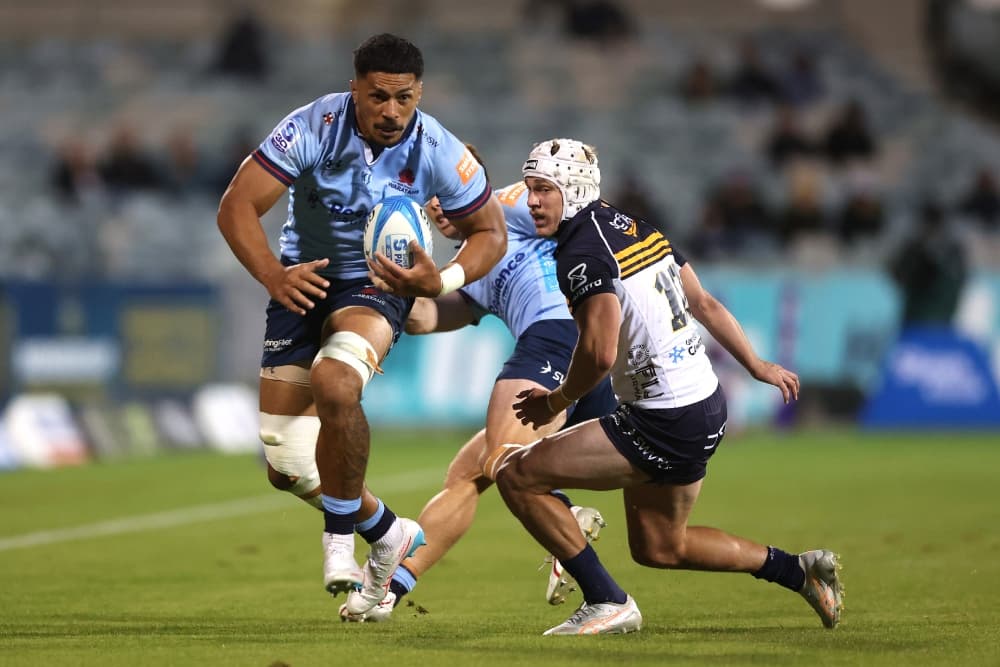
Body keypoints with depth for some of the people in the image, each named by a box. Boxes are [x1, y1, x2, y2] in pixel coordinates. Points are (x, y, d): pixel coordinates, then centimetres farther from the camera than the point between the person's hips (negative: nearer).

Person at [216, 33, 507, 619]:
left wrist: (442, 282, -24)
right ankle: (387, 535, 23)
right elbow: (238, 206, -20)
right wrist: (273, 276, -35)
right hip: (304, 282, 2)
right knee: (287, 465, -2)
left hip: (377, 286, -2)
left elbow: (491, 232, -5)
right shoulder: (315, 127, -20)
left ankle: (341, 535, -15)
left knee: (334, 382, -36)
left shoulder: (438, 152, -18)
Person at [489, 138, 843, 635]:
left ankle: (607, 603, -6)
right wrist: (757, 366, 33)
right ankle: (797, 570, 28)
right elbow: (705, 305, 20)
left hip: (665, 423, -9)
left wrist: (555, 402, -9)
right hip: (708, 407, 9)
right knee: (657, 548, 27)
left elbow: (600, 353, -28)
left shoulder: (581, 255, -17)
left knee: (515, 473, -8)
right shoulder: (639, 230, 11)